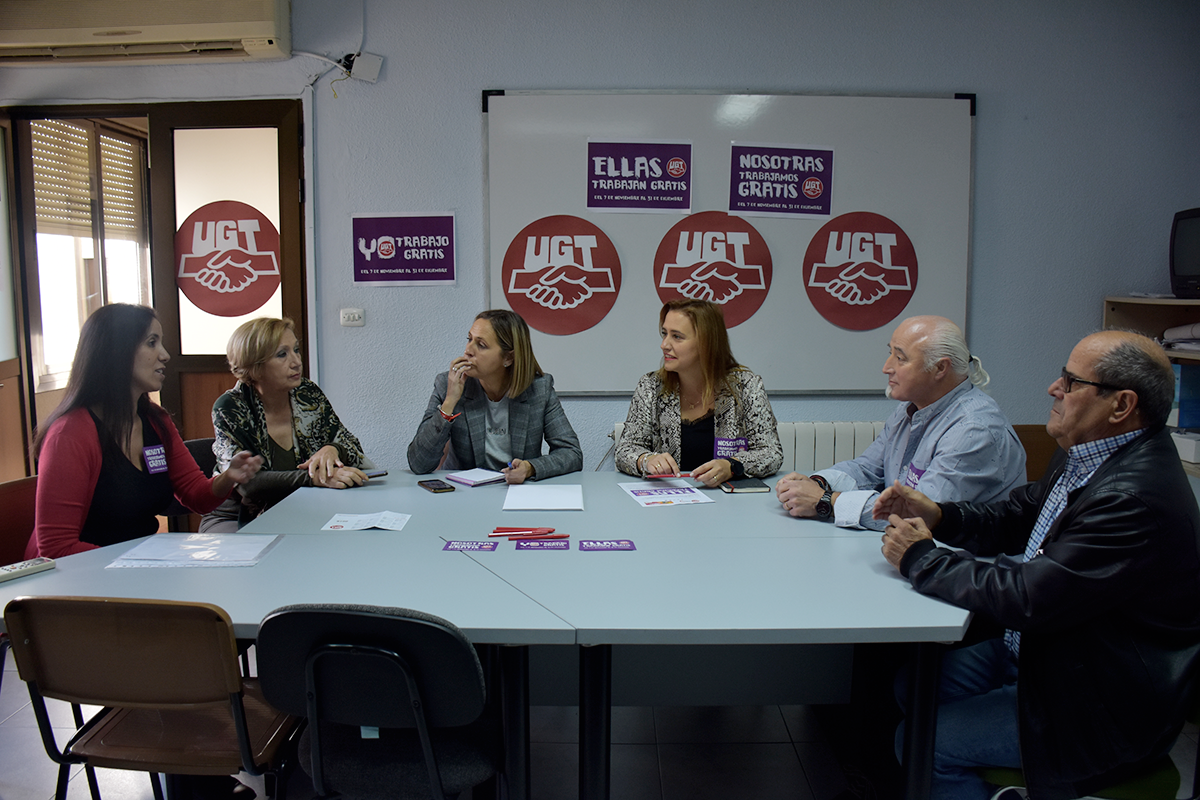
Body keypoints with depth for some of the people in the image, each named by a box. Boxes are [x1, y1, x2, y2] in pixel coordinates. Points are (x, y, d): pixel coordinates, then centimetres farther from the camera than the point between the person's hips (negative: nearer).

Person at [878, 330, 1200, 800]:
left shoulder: (1136, 498, -31)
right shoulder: (1083, 456, 1)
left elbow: (1026, 600, -31)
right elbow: (1015, 520, 12)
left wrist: (921, 558, -19)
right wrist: (937, 516, -7)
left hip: (1098, 707, -9)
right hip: (1038, 650, 9)